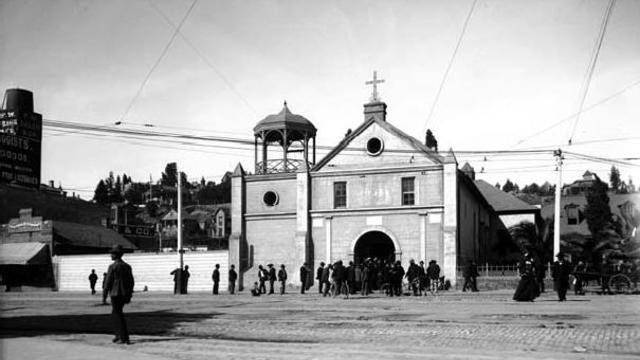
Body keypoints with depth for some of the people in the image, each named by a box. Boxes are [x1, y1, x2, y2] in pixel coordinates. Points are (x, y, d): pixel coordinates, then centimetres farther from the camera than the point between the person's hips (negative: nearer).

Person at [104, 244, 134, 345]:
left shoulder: (112, 267, -12)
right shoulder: (127, 266, 7)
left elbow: (108, 281, -12)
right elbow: (131, 281, 9)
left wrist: (106, 290, 7)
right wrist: (129, 295, 15)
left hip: (115, 294, -7)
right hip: (124, 294, 7)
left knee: (118, 315, -1)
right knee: (115, 314, 20)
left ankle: (124, 338, -3)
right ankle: (118, 335, 20)